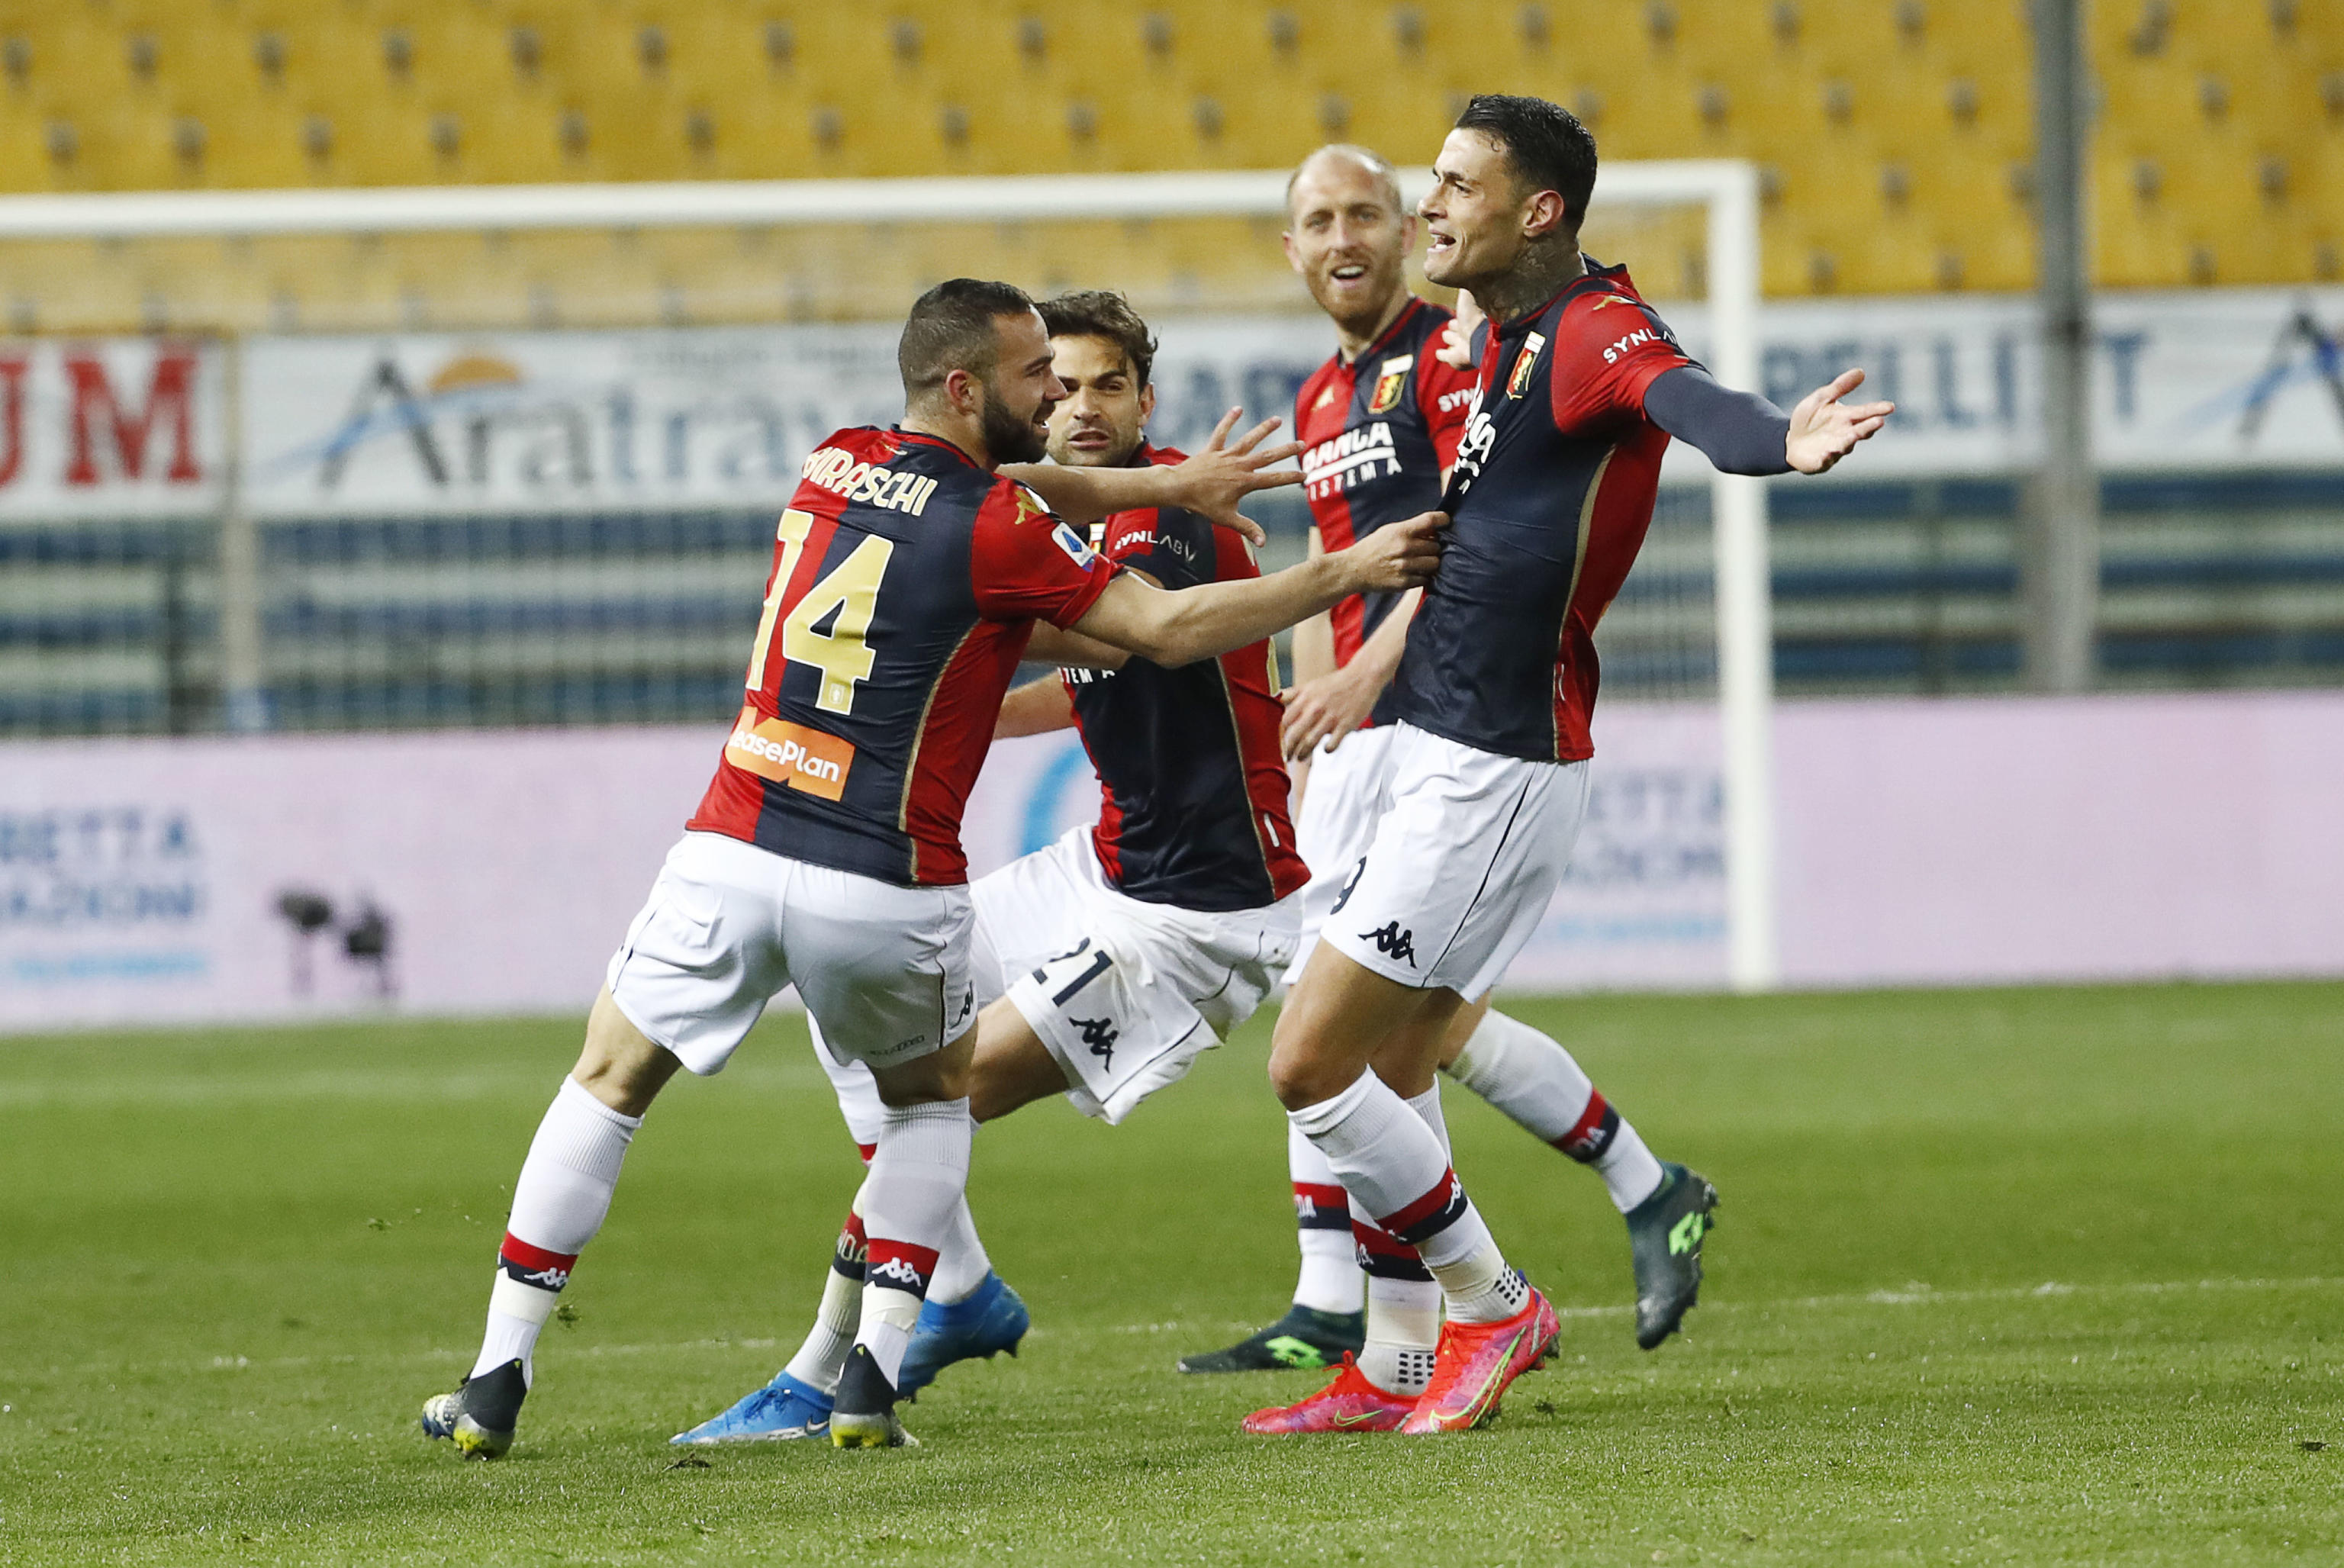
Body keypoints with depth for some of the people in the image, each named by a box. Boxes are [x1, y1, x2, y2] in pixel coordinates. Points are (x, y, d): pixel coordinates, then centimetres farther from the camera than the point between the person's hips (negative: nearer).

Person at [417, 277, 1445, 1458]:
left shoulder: (835, 465, 8)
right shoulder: (995, 528, -9)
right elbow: (1167, 630, -8)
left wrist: (1166, 486, 23)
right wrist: (1346, 574, -2)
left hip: (729, 856, 3)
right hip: (885, 888, -3)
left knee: (608, 1084, 15)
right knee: (928, 1095, 24)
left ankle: (497, 1381, 8)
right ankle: (873, 1373, 11)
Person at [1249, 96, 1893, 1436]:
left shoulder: (1596, 329, -18)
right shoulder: (1510, 335, 12)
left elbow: (1685, 400, -41)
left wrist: (1782, 442, -62)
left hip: (1497, 775, -10)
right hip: (1450, 758, 10)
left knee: (1312, 1068, -8)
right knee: (1391, 1075, 16)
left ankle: (1492, 1307, 6)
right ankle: (1398, 1373, 25)